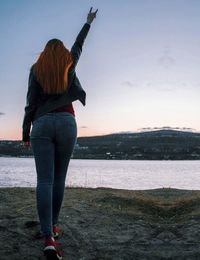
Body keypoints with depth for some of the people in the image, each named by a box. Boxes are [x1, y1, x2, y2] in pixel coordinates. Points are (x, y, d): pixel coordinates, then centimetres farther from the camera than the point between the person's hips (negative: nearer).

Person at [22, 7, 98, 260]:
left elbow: (31, 103, 3)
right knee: (59, 177, 13)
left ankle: (49, 238, -21)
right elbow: (78, 44, 33)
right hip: (66, 123, 1)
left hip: (42, 125, -1)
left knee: (45, 180, -9)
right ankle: (53, 225, 20)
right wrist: (89, 22, 49)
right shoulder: (69, 63, 14)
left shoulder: (36, 68, 9)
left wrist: (25, 133, 8)